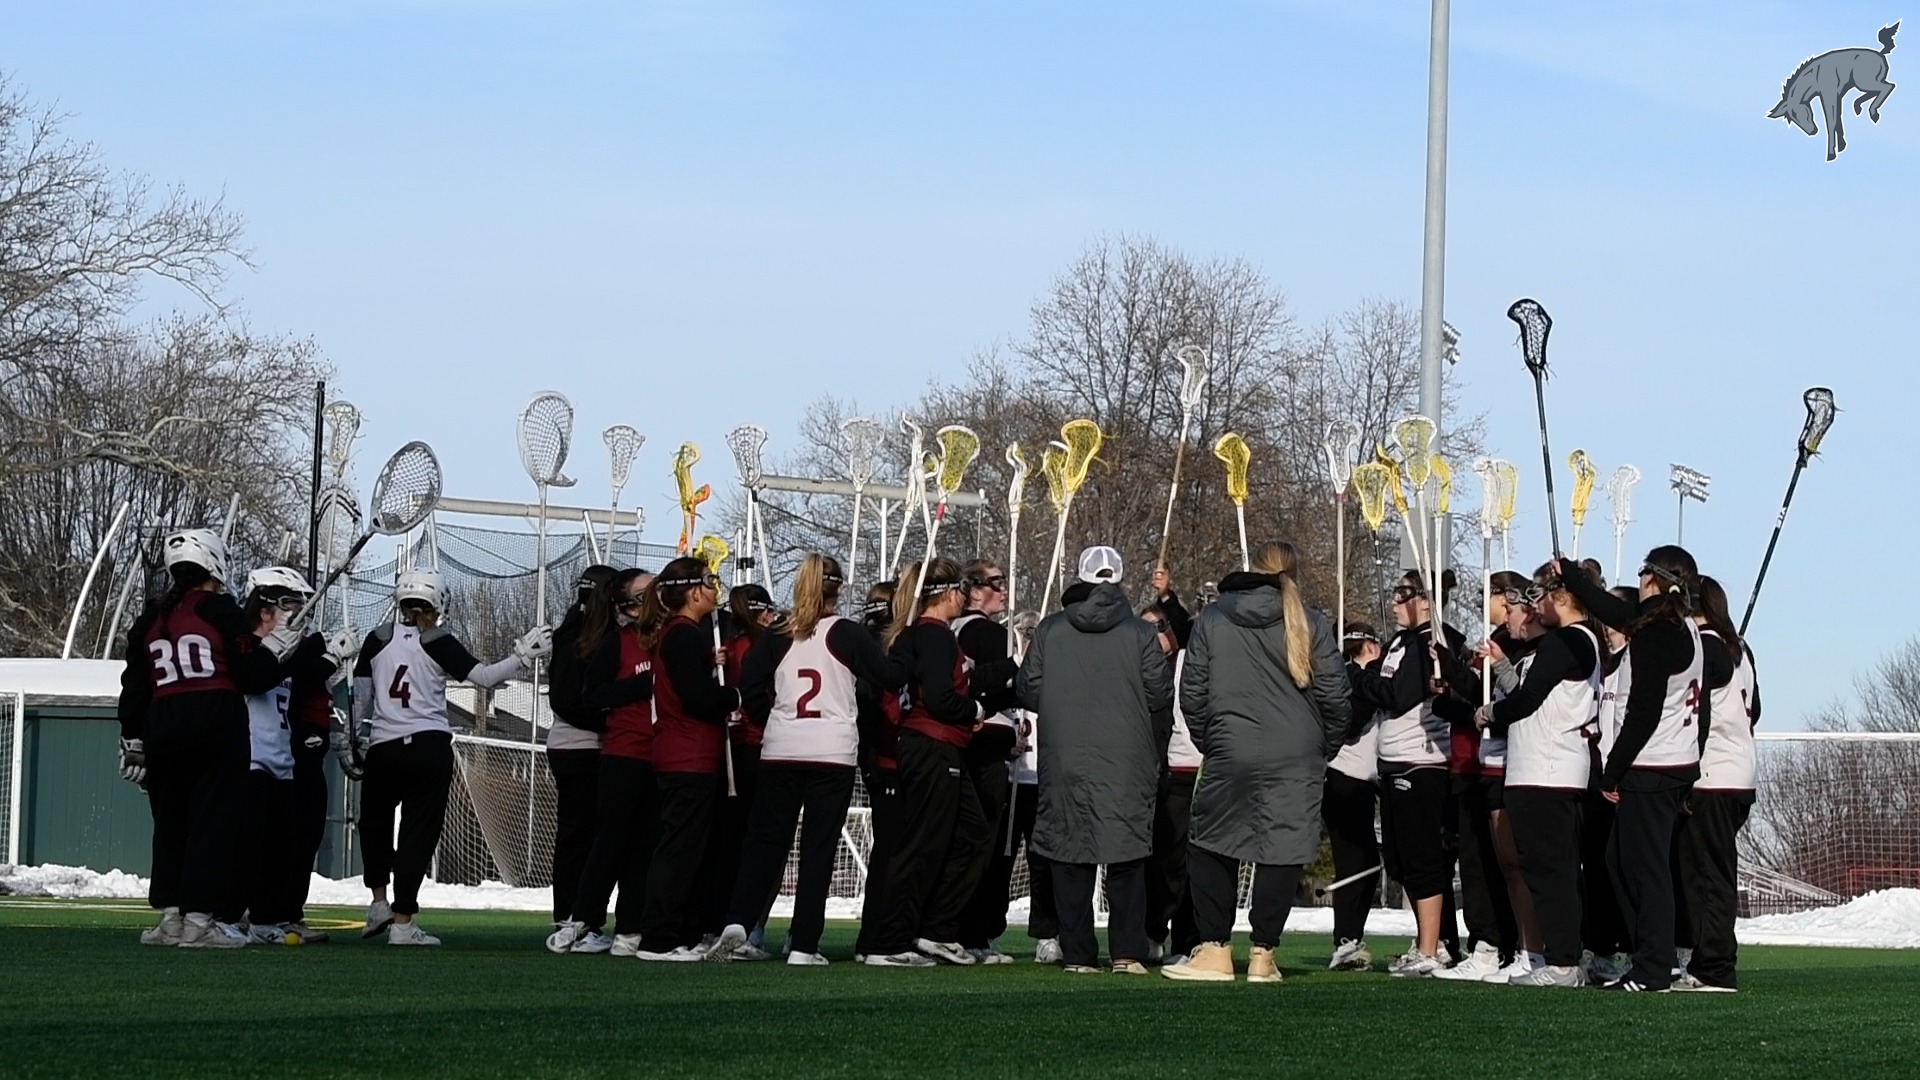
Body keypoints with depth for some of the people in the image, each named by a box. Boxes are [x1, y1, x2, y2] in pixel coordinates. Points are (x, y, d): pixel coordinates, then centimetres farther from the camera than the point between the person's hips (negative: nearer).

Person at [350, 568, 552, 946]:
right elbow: (484, 677, -8)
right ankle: (402, 922, -2)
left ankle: (379, 901, 13)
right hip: (430, 748, -2)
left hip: (383, 749, 2)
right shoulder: (439, 643, -3)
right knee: (418, 832, 1)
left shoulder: (378, 639, 5)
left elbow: (359, 698, 8)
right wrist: (523, 656, 1)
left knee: (375, 820, 24)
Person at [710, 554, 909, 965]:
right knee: (818, 848, 1)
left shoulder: (776, 637, 4)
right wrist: (906, 664, 15)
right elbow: (890, 675, -5)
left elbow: (750, 684, 0)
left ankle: (737, 921, -7)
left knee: (765, 839, 10)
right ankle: (803, 945, -1)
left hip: (780, 751, 2)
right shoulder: (847, 634, -3)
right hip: (834, 753, -2)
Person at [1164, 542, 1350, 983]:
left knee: (1213, 847, 10)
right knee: (1281, 851, 3)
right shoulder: (1312, 625, 1)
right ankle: (1263, 954, 2)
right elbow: (1335, 697, 0)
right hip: (1296, 760, 0)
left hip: (1228, 755, 1)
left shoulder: (1211, 619, 4)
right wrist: (1325, 747, 16)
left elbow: (1192, 692, 5)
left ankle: (1215, 949, 6)